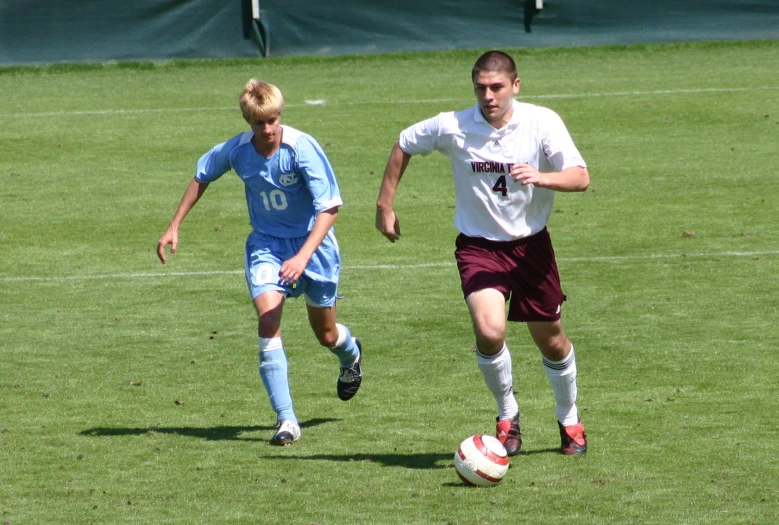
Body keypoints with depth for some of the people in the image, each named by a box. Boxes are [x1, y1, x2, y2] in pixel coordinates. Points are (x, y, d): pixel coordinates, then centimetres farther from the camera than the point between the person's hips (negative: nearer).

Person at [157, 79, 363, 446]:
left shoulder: (302, 148, -25)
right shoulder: (236, 151, -12)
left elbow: (329, 207, -26)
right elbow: (201, 178, 10)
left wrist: (303, 257, -36)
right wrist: (174, 227, 8)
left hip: (312, 241, -2)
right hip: (266, 243, 2)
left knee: (325, 334, 13)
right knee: (268, 318, -21)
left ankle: (351, 353, 54)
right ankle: (286, 420, -21)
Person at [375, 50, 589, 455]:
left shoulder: (543, 123, -13)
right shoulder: (453, 128, -13)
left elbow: (580, 178, -17)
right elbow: (403, 145, 5)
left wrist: (541, 177, -37)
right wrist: (385, 205, 5)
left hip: (531, 243, 1)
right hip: (478, 245, -1)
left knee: (551, 341, 11)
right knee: (489, 331, -24)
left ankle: (569, 421, 37)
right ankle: (507, 416, 1)